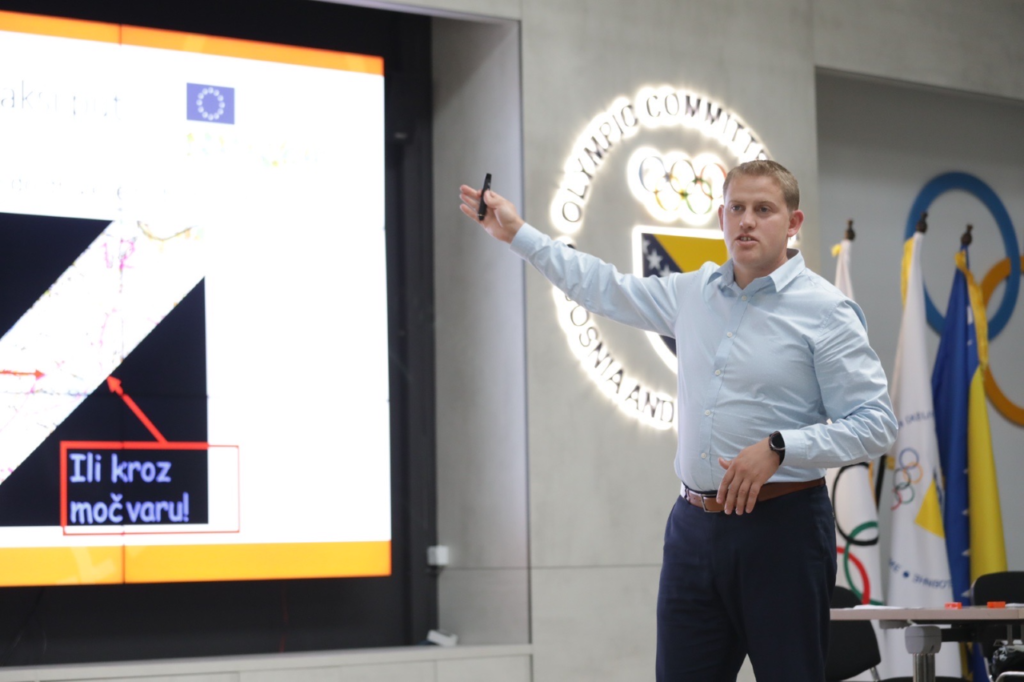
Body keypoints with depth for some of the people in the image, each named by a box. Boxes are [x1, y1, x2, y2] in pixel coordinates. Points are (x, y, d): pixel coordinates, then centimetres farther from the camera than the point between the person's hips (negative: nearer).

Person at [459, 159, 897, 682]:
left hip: (781, 526, -5)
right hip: (694, 526, 6)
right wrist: (519, 235, 28)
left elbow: (875, 424, -10)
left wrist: (777, 449, -19)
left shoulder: (826, 310, -5)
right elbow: (606, 290, 27)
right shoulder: (695, 293, 13)